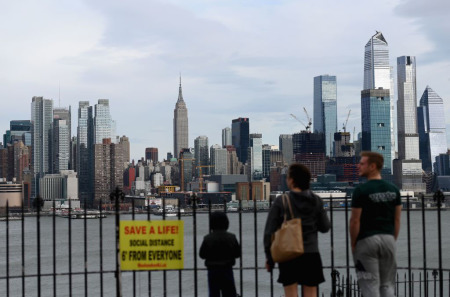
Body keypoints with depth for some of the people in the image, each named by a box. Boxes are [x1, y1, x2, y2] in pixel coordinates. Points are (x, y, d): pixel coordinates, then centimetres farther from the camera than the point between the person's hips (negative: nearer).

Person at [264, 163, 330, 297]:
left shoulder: (281, 202, -6)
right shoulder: (316, 201, 3)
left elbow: (269, 231, -5)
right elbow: (325, 227, 10)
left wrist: (269, 257, 4)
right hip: (311, 254, 3)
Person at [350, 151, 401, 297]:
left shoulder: (361, 190, -11)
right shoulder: (393, 189, 6)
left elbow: (355, 221, -11)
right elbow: (397, 219, 9)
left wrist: (353, 244, -1)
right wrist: (393, 240, 16)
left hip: (367, 240, -5)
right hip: (388, 238, 5)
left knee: (371, 285, -1)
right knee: (387, 285, 11)